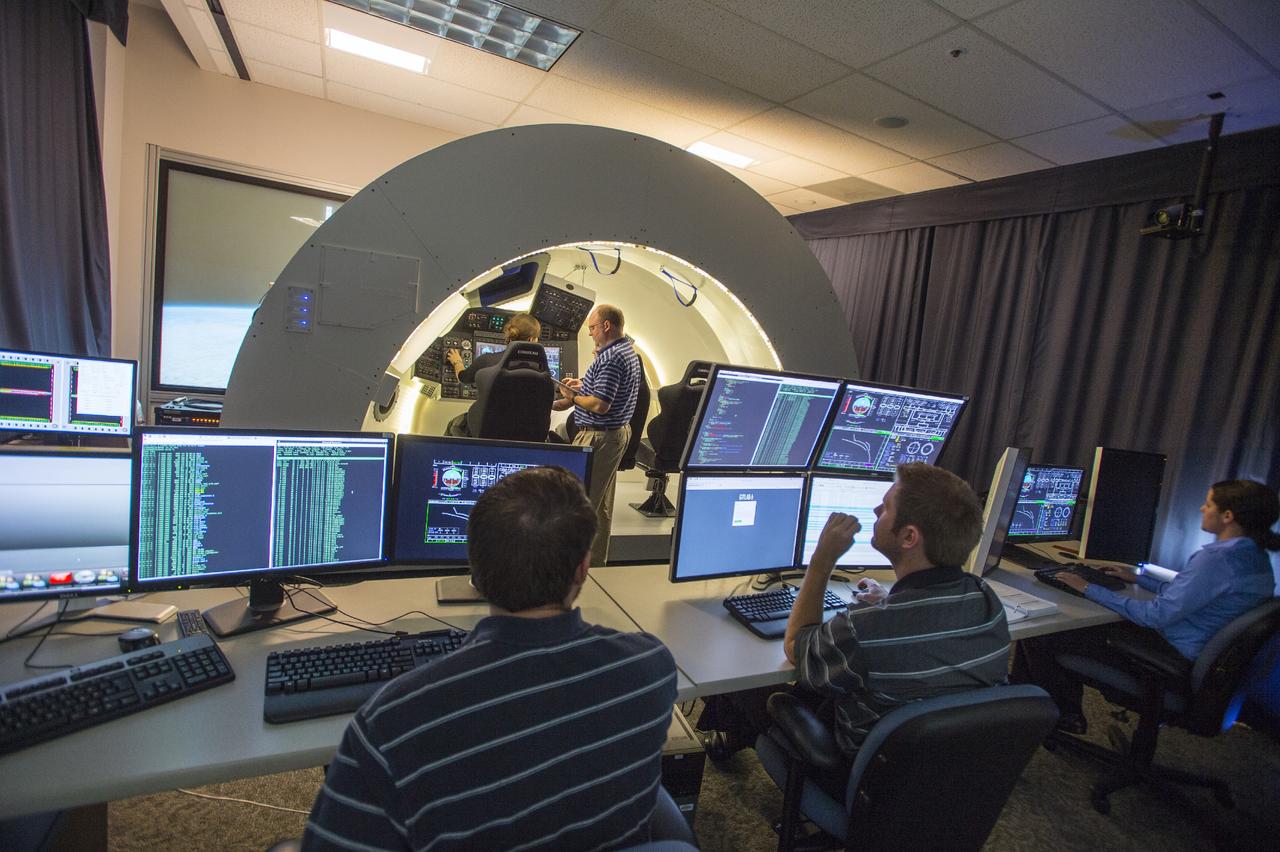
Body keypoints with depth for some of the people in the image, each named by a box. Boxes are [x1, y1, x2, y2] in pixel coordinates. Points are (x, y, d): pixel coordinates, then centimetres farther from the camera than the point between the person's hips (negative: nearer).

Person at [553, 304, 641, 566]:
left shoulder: (611, 358, -20)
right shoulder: (628, 350, 12)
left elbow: (600, 405, -25)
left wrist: (572, 398, -9)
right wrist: (583, 385, 14)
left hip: (599, 436, -11)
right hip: (619, 431, 11)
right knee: (603, 503, 18)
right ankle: (598, 559, 30)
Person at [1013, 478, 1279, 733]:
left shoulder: (1217, 557, -25)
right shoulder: (1255, 557, 8)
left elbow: (1157, 615, -26)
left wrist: (1092, 590, -21)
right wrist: (1138, 579, 25)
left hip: (1173, 654, -11)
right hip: (1192, 652, 11)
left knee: (1038, 637, -12)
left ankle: (1065, 715, 13)